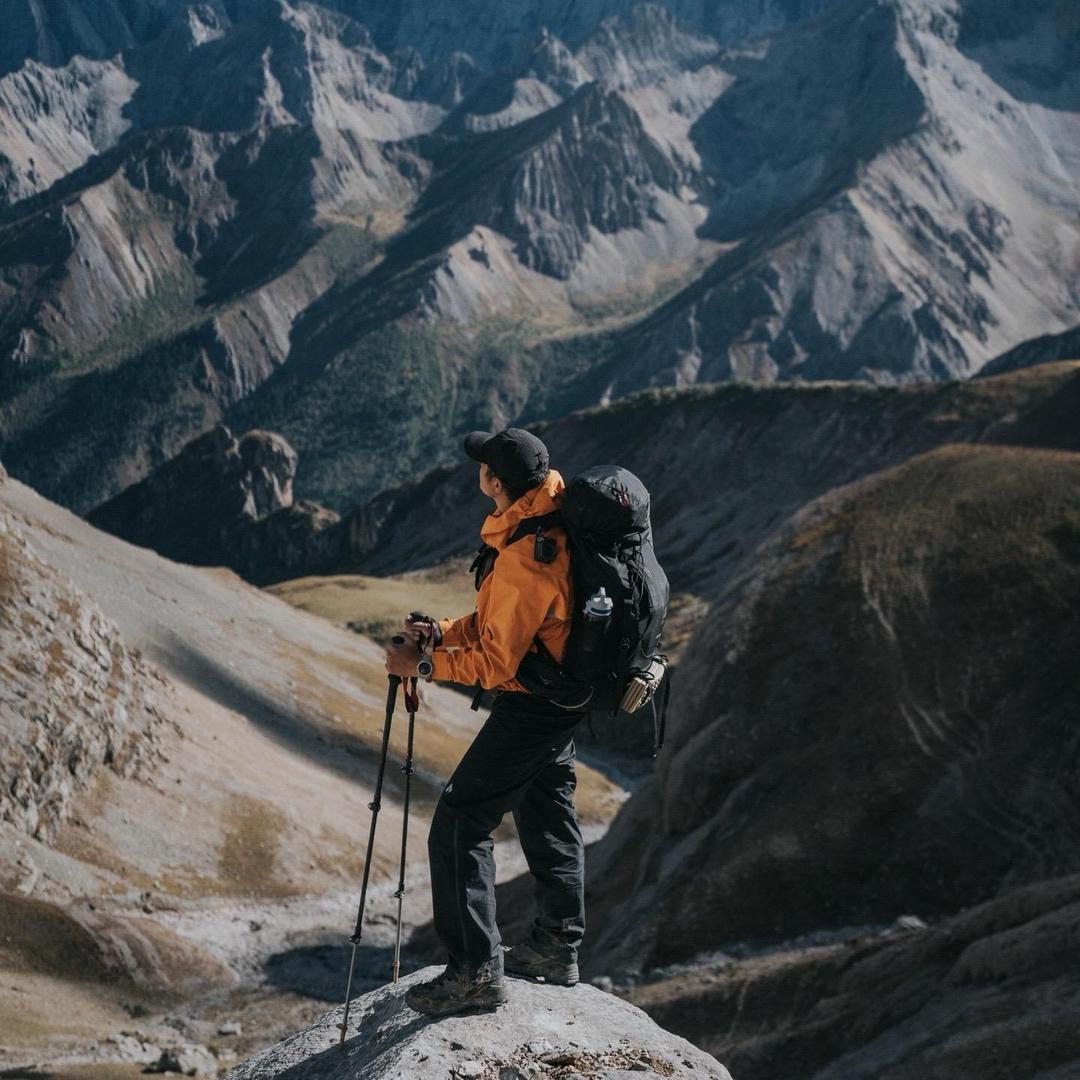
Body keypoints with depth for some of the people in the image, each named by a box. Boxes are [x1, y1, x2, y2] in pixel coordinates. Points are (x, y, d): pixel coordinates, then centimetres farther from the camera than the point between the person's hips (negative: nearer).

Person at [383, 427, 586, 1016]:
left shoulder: (525, 560, -30)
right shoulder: (550, 516, 2)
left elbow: (497, 661, -25)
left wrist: (424, 666, -15)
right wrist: (445, 632, -1)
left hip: (531, 706, -10)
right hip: (563, 698, 10)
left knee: (459, 824, -7)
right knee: (545, 813, 23)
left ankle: (477, 971, -5)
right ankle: (557, 946, 36)